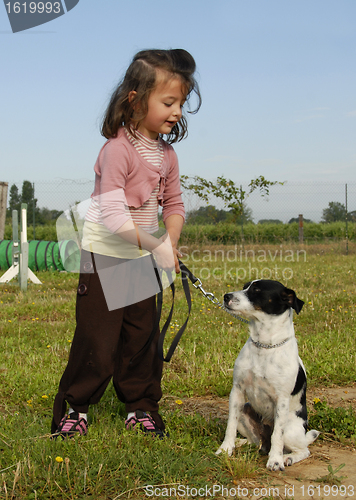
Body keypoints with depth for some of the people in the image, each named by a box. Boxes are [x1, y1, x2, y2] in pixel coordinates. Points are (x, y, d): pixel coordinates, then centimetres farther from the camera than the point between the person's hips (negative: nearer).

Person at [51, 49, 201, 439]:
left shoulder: (166, 153, 2)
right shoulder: (117, 149, -23)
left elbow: (173, 205, 8)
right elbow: (113, 216, -28)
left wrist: (170, 242, -10)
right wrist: (156, 247, -26)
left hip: (141, 259, 7)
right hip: (104, 257, -7)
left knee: (143, 337, 13)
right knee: (97, 340, 0)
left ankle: (141, 406, 28)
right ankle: (74, 407, 20)